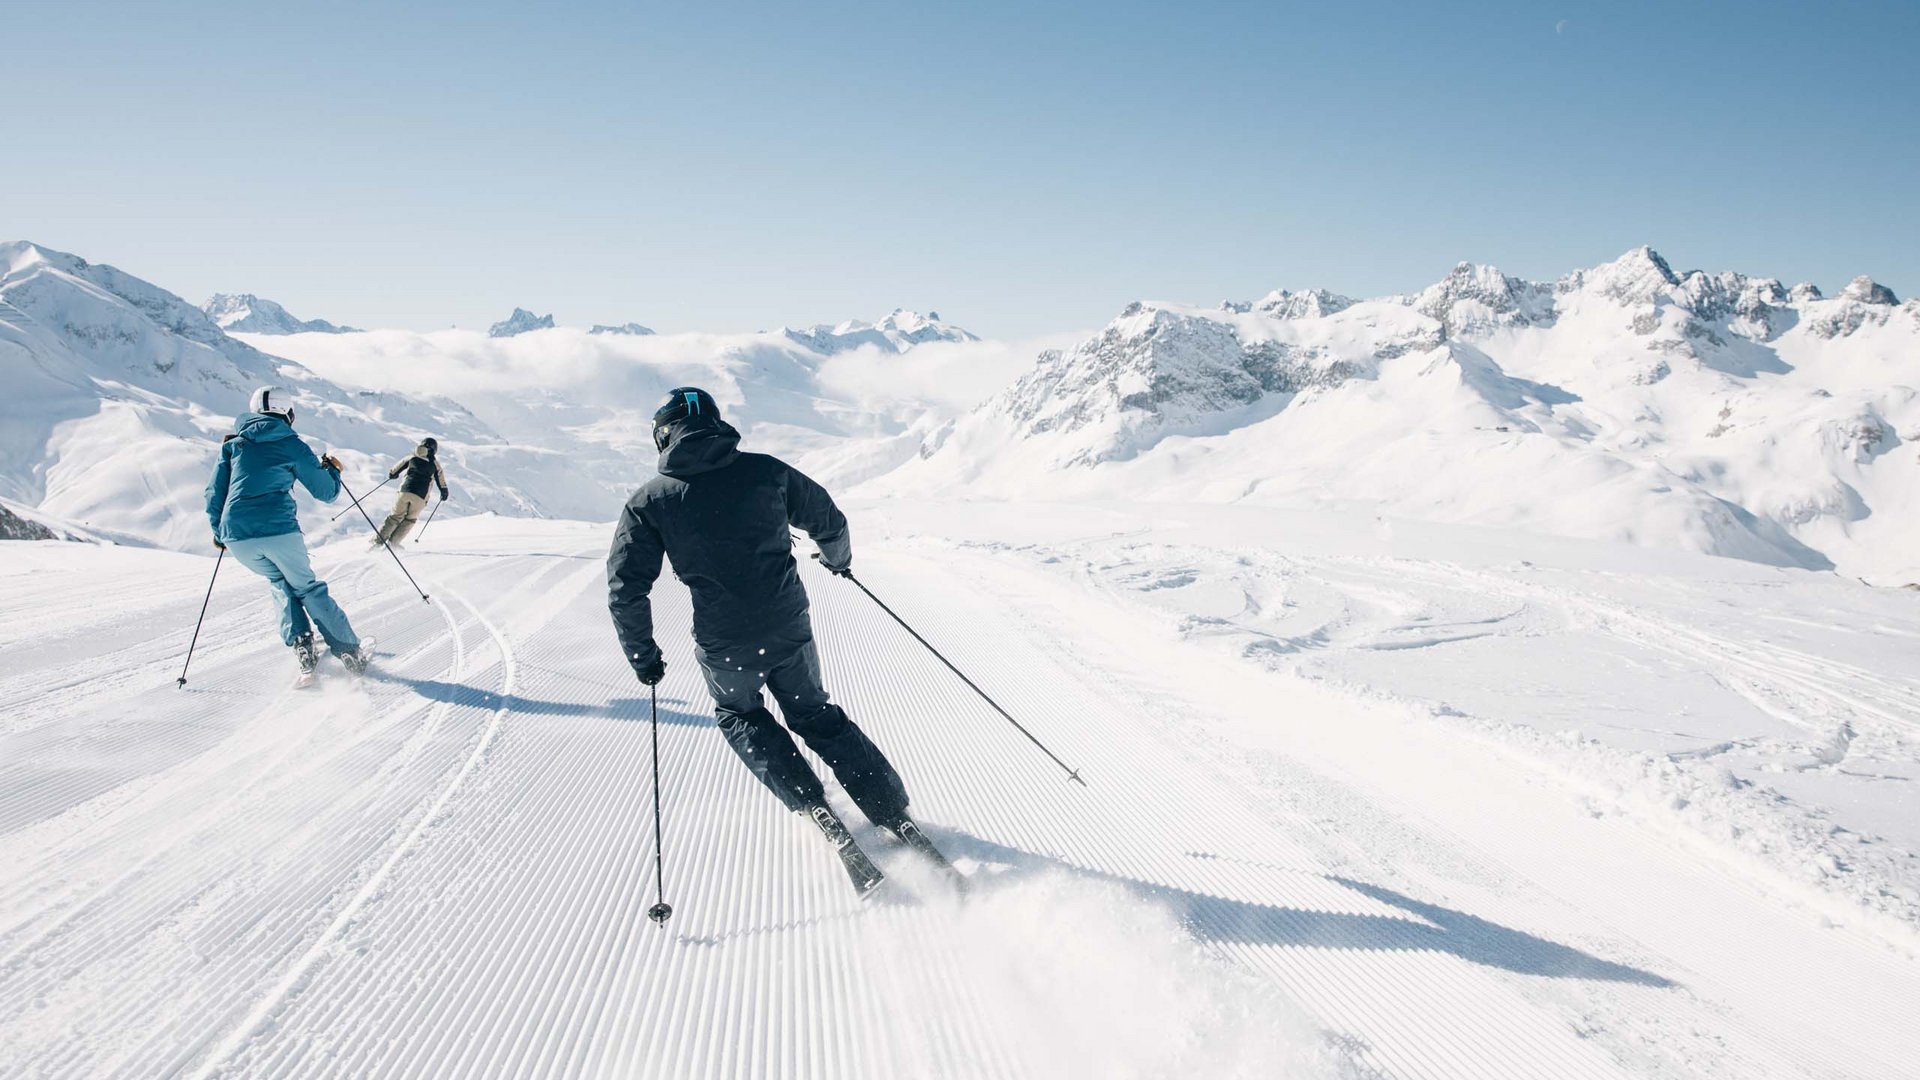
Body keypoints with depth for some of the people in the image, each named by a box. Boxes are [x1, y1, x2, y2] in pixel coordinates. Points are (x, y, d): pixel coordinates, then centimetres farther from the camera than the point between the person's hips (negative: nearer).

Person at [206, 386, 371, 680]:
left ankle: (301, 646, 6)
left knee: (281, 584, 25)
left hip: (237, 537, 3)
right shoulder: (292, 446, 7)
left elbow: (214, 494, 15)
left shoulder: (233, 445, 16)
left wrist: (219, 532, 30)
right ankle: (350, 652, 10)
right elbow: (326, 492, 11)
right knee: (307, 587, 14)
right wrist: (332, 469, 31)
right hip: (279, 531, -3)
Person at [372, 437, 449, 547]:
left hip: (405, 491, 2)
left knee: (396, 516, 13)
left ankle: (378, 540, 4)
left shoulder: (413, 457, 13)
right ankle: (392, 543, 7)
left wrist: (392, 474, 41)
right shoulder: (435, 464, 10)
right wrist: (444, 492, 31)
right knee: (410, 520, 14)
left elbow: (401, 465, 22)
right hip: (420, 496, -2)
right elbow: (441, 479, 17)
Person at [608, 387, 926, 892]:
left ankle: (814, 807, 15)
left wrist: (642, 655, 8)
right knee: (816, 715, 26)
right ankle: (896, 816, 21)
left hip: (724, 648, -2)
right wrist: (838, 558, 30)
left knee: (740, 718, 30)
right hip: (790, 633, 2)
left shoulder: (649, 501, -7)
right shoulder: (766, 471, -3)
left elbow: (625, 590, -7)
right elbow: (830, 523, 7)